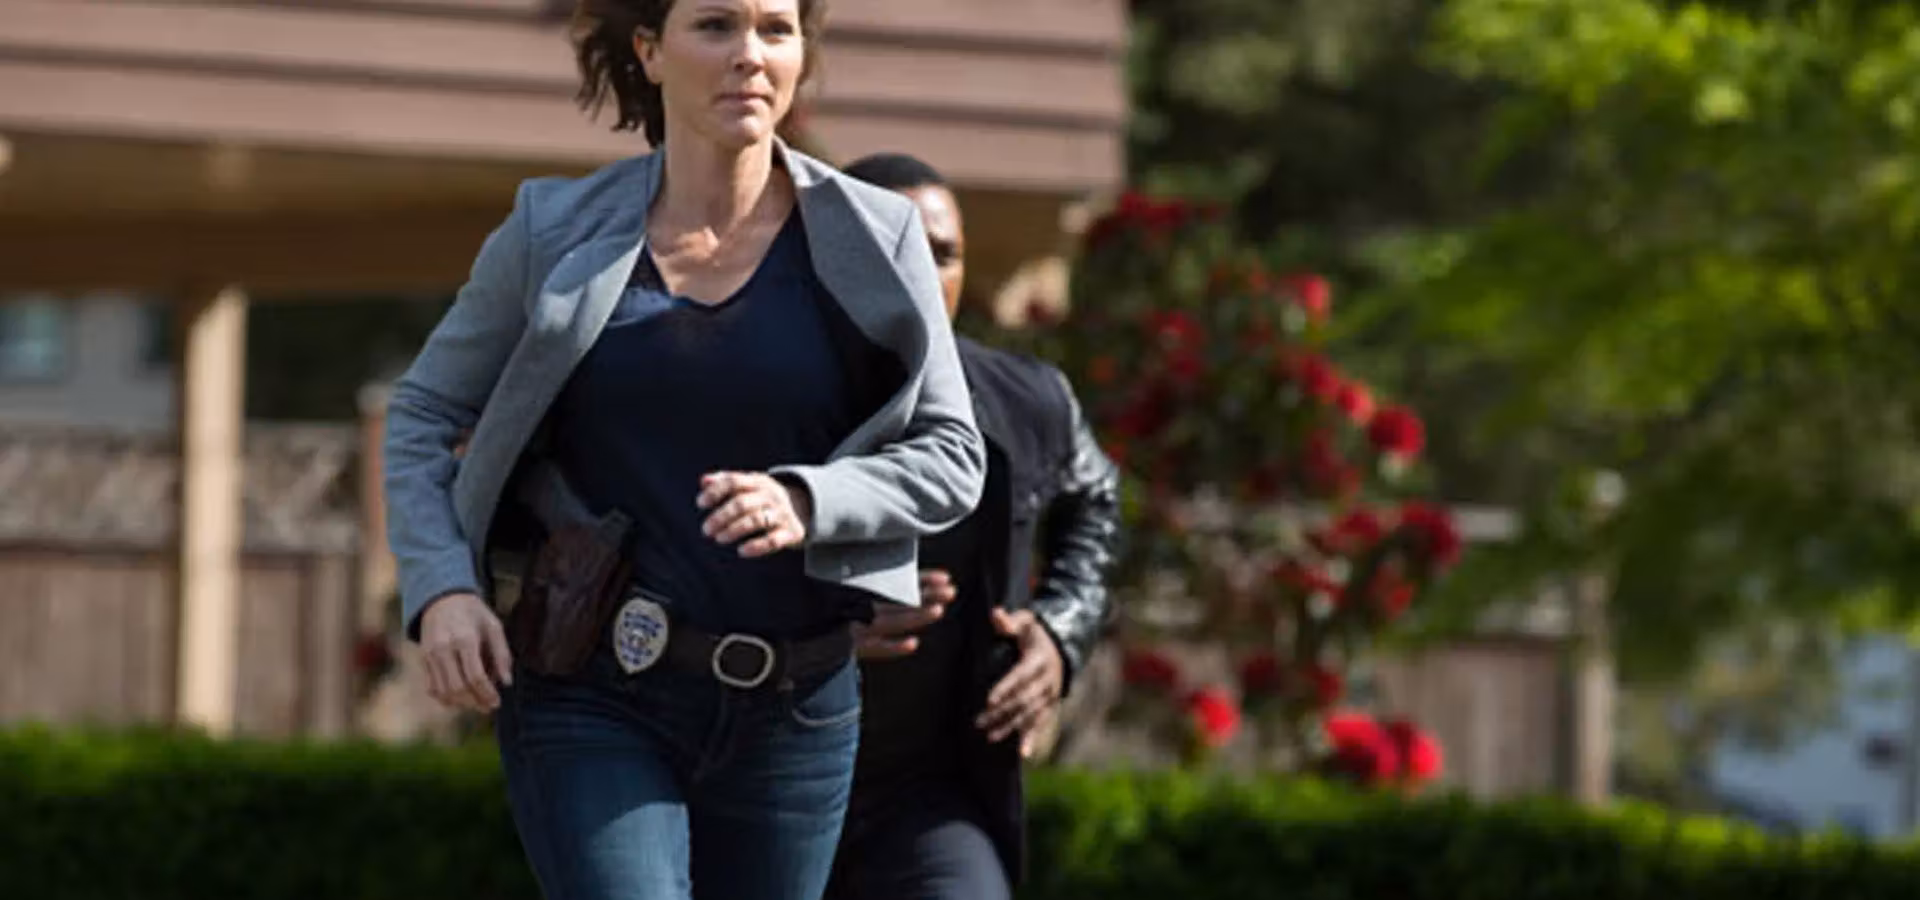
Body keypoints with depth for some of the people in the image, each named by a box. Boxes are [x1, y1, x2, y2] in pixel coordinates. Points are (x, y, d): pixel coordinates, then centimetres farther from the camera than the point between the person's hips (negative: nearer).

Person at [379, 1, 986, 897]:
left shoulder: (872, 242, 1)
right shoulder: (559, 234, 0)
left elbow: (951, 455, 3)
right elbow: (422, 414, 9)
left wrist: (808, 503, -17)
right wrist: (439, 589, -8)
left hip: (789, 713, 2)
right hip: (592, 698, -2)